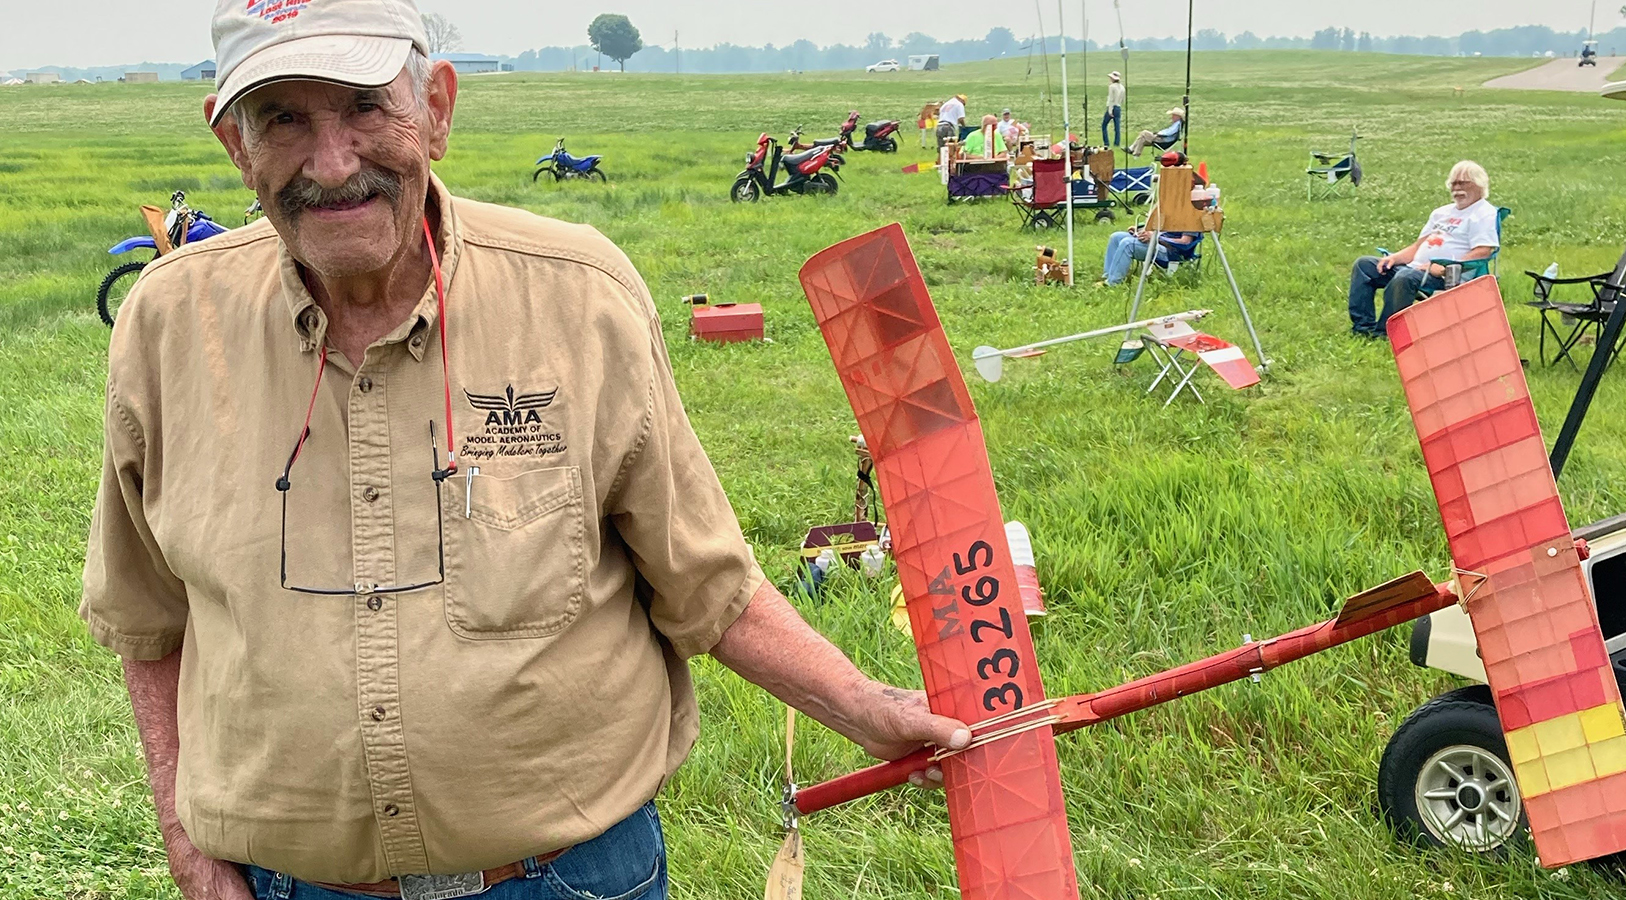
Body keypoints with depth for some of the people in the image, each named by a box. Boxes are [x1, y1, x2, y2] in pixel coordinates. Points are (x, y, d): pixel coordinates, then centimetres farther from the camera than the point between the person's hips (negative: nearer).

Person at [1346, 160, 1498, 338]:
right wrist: (1394, 257, 5)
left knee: (1405, 278, -39)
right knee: (1364, 264, 1)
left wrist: (1444, 268, -23)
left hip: (1446, 277, -9)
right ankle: (1363, 325, -10)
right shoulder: (1442, 212, 27)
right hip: (1414, 267, 9)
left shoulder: (1485, 214, 0)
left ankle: (1383, 333, -32)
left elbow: (1482, 253, -14)